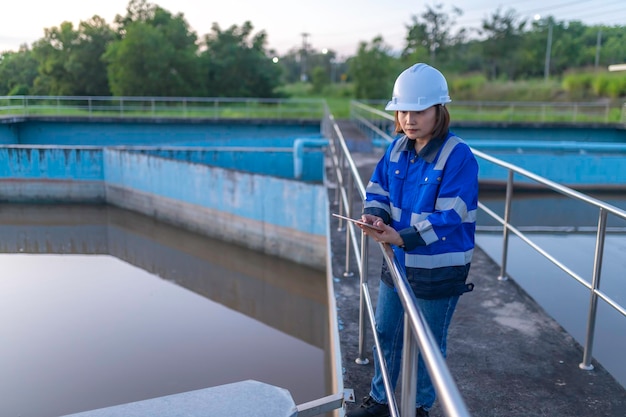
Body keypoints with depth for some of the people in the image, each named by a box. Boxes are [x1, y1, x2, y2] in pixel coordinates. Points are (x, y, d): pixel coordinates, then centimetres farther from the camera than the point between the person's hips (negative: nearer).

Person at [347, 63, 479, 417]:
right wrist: (374, 217, -17)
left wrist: (402, 238, -34)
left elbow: (448, 218, -25)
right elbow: (378, 191, 5)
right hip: (398, 261, 6)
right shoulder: (398, 149, -1)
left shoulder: (458, 157, -21)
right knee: (385, 333, 19)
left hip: (439, 269, -6)